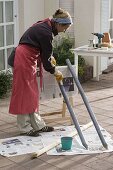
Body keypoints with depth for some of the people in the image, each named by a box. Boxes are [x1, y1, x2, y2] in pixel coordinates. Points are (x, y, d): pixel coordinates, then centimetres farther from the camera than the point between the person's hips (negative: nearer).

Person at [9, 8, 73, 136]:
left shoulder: (46, 25, 5)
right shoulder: (46, 32, -22)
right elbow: (45, 58, -15)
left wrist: (50, 57, 12)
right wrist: (55, 72, -2)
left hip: (28, 58, 10)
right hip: (24, 58, -10)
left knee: (32, 93, 11)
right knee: (24, 93, -3)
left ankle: (37, 124, 18)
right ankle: (24, 127, 5)